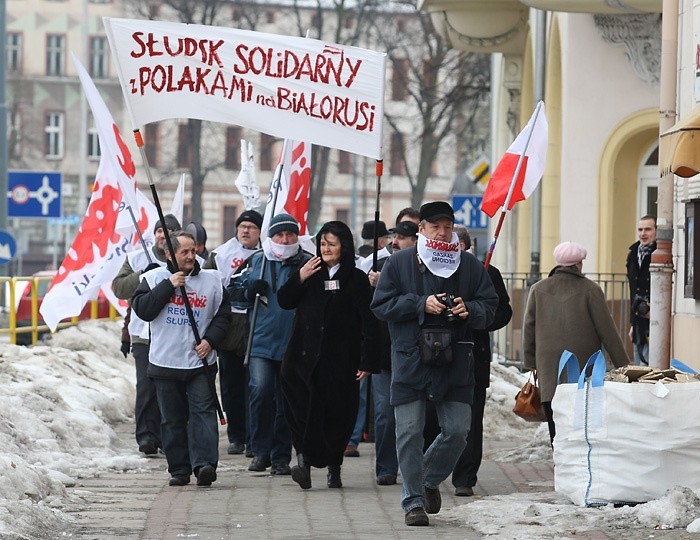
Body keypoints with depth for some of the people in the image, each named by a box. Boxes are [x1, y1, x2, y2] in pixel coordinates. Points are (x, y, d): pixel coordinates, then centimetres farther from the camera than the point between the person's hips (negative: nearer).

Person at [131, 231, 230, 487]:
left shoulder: (211, 280, 6)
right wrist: (169, 286, -14)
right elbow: (142, 309, -9)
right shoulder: (154, 278, 3)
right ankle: (179, 470, 11)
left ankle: (204, 464, -19)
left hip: (200, 363, 0)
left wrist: (210, 340, -4)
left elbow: (223, 315, 12)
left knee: (203, 411, -11)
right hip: (165, 363, 0)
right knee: (173, 418, 5)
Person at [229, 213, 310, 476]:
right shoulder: (256, 262, 7)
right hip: (261, 342, 0)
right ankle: (260, 451, -4)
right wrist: (249, 291, -6)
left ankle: (281, 457, 17)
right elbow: (233, 289, 14)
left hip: (293, 344, 0)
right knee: (260, 390, -17)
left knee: (287, 400, 6)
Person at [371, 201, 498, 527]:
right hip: (410, 362, -2)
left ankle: (430, 479, 28)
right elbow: (381, 305, -1)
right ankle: (414, 501, 7)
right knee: (409, 433, -3)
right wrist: (421, 304, -12)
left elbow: (490, 305, 11)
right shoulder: (399, 263, 3)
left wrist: (470, 310, -11)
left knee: (457, 431, 1)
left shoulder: (469, 265, 9)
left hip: (455, 363, 2)